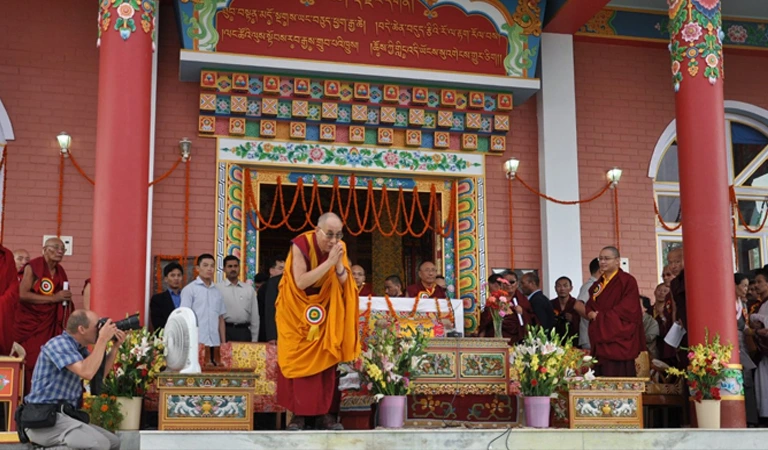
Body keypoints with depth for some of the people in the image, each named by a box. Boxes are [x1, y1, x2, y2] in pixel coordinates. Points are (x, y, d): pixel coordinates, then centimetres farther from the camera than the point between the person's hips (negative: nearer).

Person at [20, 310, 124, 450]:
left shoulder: (79, 348, 13)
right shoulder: (59, 344, -15)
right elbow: (87, 372, -28)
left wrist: (115, 346, 9)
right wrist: (103, 340, -21)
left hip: (62, 416, 10)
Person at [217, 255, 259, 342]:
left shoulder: (249, 290, 11)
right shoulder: (217, 288, 2)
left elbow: (255, 317, 11)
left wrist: (254, 340, 6)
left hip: (244, 331, 3)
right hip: (225, 331, -2)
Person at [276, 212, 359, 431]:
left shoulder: (340, 248, -7)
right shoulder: (301, 245, -21)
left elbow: (344, 285, -8)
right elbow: (300, 282, -29)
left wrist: (339, 263, -26)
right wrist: (328, 262, -32)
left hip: (325, 310, 4)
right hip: (297, 310, -4)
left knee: (326, 359, -2)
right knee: (298, 360, -5)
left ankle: (325, 413, 0)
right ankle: (298, 414, -3)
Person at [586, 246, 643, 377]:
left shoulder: (627, 281, -6)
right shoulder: (598, 284, 17)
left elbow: (628, 309, -15)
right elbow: (590, 305, 19)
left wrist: (600, 316, -12)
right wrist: (591, 313, -6)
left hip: (620, 340, -7)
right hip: (602, 339, 7)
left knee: (620, 378, -9)